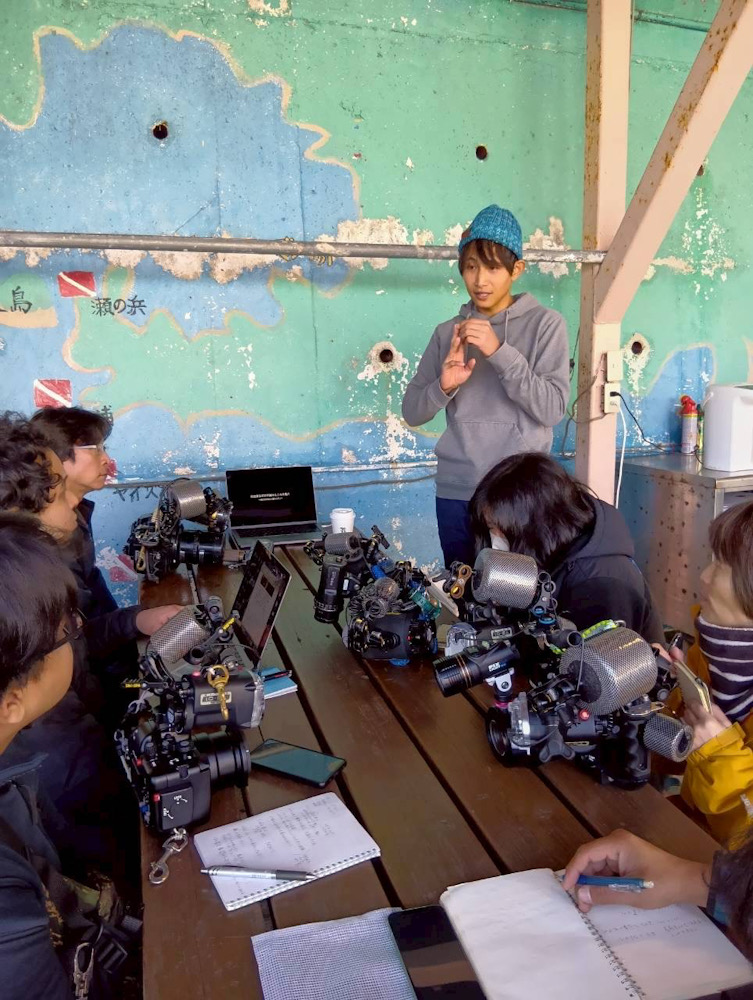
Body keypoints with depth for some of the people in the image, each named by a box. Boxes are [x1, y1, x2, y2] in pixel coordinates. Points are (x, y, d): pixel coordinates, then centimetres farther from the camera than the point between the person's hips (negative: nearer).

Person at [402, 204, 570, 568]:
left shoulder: (545, 324, -1)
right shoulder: (449, 332, 8)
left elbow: (552, 409, -11)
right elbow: (412, 412, 7)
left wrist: (499, 351, -18)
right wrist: (444, 385, -14)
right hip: (456, 494, 3)